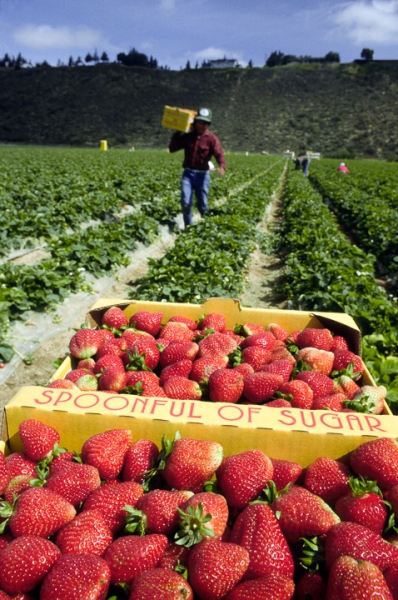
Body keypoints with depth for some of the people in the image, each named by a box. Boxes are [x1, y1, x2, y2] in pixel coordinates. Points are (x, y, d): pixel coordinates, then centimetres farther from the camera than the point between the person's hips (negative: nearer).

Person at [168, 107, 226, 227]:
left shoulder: (211, 138, -1)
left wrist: (222, 166, -38)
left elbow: (219, 154, -17)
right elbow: (172, 148, 5)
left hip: (203, 174, -1)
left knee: (203, 205, 6)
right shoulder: (187, 136, 6)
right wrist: (178, 132, -2)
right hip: (188, 173, 1)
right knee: (185, 203, -11)